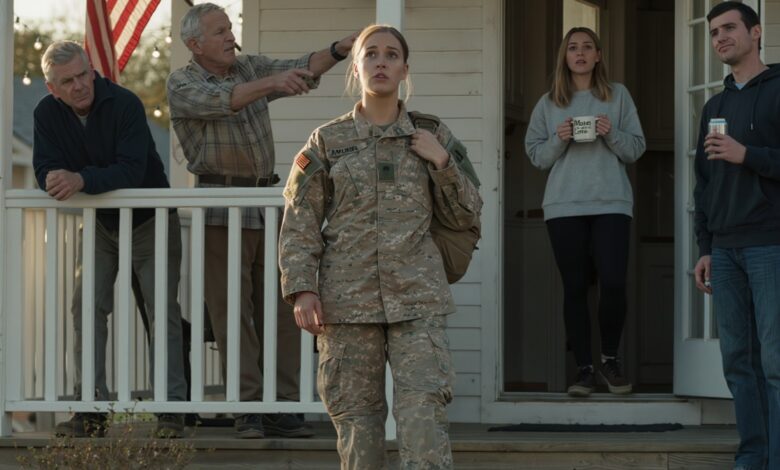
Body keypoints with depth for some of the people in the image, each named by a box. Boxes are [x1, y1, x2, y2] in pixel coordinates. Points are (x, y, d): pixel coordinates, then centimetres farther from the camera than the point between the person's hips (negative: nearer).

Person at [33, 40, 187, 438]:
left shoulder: (124, 104, -24)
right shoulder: (48, 114, -8)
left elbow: (133, 170, -32)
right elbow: (45, 170, -12)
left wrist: (81, 180, -46)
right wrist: (56, 179, -36)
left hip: (150, 222, -5)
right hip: (99, 223, 5)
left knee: (163, 310, -7)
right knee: (86, 308, -3)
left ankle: (171, 409, -5)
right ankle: (91, 409, 0)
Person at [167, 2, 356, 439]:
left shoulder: (252, 67, 13)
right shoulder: (182, 84, -2)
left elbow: (302, 71, -1)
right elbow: (220, 101, -22)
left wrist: (340, 50, -20)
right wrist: (271, 82, -37)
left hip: (267, 205, 5)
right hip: (222, 212, -5)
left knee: (281, 311, 2)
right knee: (234, 313, -6)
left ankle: (282, 408, 4)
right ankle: (248, 410, -4)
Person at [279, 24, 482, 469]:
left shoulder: (431, 136, 9)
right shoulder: (328, 141, 7)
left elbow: (466, 216, 11)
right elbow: (300, 223, 5)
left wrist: (442, 162, -4)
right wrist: (302, 289, -6)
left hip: (417, 299, 0)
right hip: (347, 299, 1)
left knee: (425, 413, -13)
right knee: (356, 416, 3)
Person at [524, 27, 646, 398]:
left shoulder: (618, 96, 9)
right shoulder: (549, 103, 11)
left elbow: (636, 149, 8)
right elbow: (536, 156, 9)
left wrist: (612, 135, -10)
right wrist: (559, 140, -8)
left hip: (611, 203, -1)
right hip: (564, 206, 1)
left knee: (613, 283, -12)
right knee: (575, 288, 0)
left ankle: (610, 358, 9)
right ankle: (584, 368, 6)